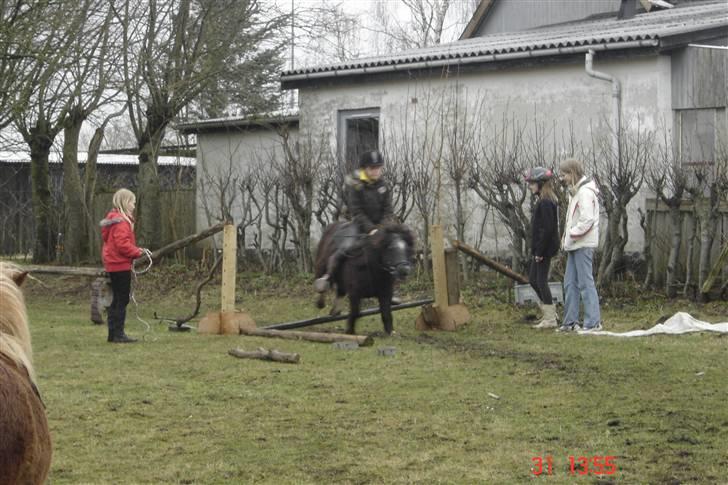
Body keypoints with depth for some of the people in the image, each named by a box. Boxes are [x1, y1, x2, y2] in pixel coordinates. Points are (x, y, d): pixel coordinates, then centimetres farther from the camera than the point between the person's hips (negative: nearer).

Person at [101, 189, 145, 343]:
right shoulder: (121, 221, -17)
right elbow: (122, 244, -24)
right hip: (120, 265, -10)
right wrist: (138, 252, -13)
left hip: (114, 265, 10)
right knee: (122, 300, -6)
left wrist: (136, 250, 11)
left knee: (118, 299, 15)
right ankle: (118, 334, -5)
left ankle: (113, 333, 18)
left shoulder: (113, 218, 15)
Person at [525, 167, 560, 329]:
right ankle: (549, 313, 23)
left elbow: (547, 229, -23)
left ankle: (550, 319, 1)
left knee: (541, 281, -5)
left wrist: (539, 251, -21)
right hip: (540, 249, 10)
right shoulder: (543, 202, 14)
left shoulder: (545, 203, -18)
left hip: (545, 248, -10)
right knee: (533, 279, 15)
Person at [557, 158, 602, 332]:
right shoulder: (575, 192, 17)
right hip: (574, 246, 10)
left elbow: (587, 220, -23)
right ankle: (570, 321, 16)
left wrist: (572, 235, -15)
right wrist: (567, 237, 9)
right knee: (570, 283, 11)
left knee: (585, 283, -8)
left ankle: (593, 322, -5)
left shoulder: (585, 192, -14)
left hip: (583, 245, -10)